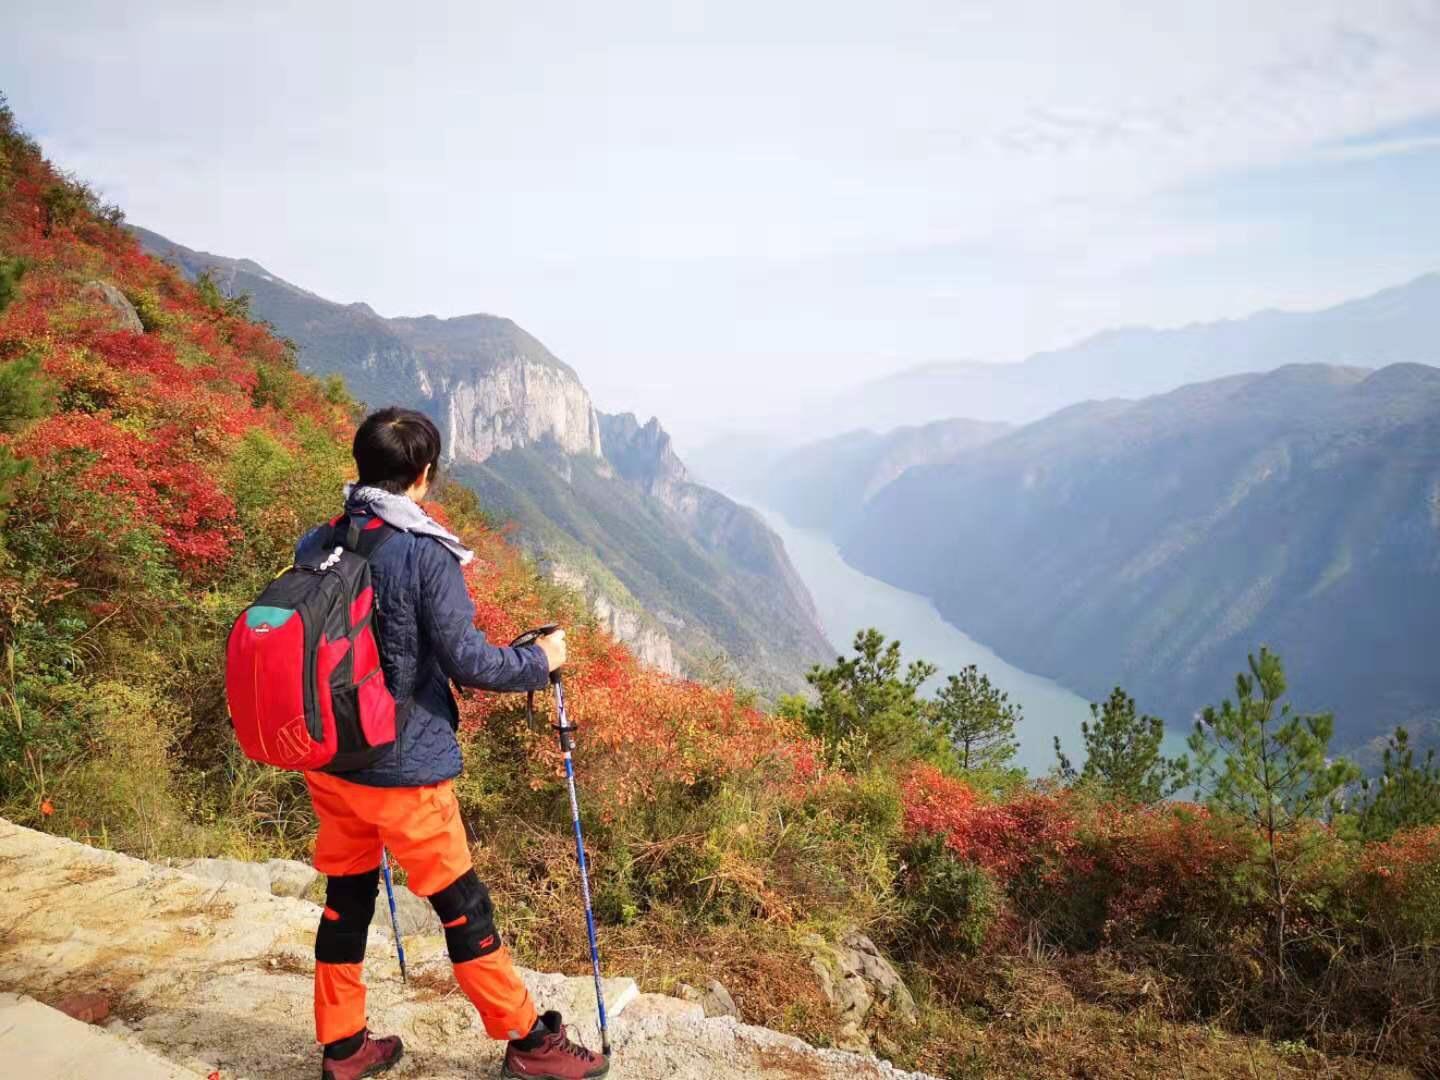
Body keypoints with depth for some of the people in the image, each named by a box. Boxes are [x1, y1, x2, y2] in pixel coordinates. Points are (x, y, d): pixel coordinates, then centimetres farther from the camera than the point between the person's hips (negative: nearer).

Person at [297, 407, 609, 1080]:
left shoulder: (315, 545, 2)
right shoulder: (424, 553, -18)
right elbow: (465, 660, -17)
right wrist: (539, 662, -1)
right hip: (403, 770, -6)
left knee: (346, 896, 18)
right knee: (461, 905, 6)